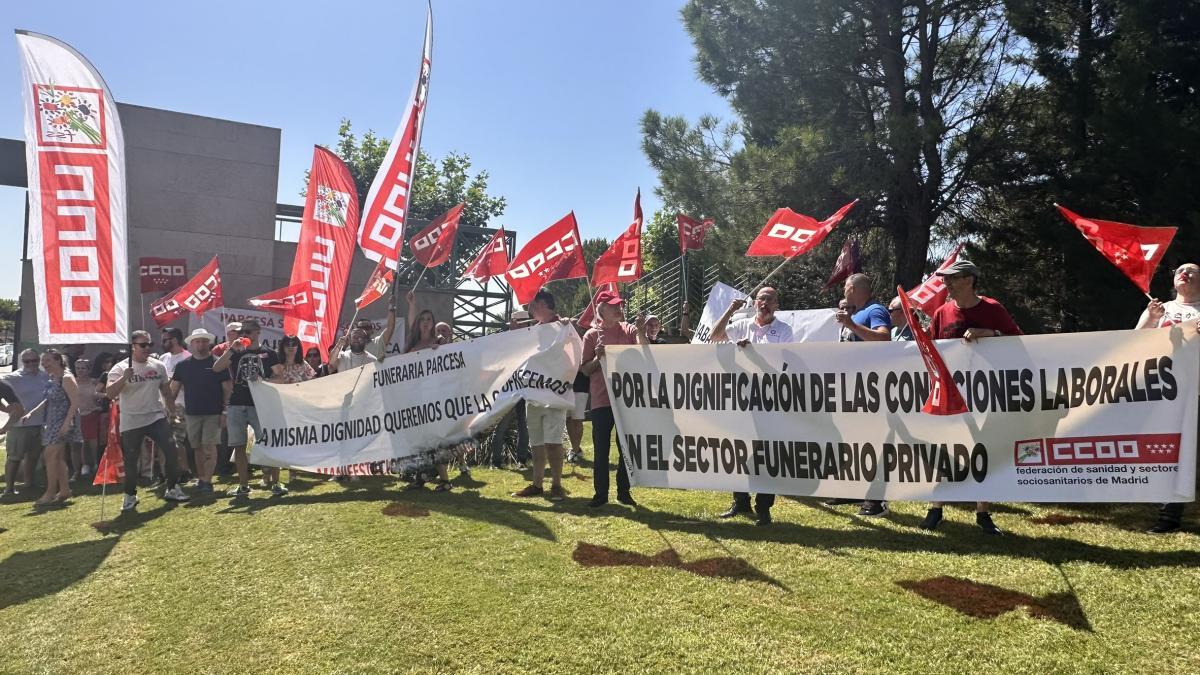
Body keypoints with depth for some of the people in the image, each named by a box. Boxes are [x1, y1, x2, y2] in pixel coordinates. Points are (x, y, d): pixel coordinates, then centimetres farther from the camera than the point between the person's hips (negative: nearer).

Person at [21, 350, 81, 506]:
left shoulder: (66, 378, -14)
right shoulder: (51, 378, 12)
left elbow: (75, 402, -19)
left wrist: (67, 423, -24)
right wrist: (31, 413, 14)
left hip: (63, 421, -9)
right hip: (53, 422, 9)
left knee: (50, 454, -10)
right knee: (58, 456, 11)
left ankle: (51, 492, -3)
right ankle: (65, 490, 18)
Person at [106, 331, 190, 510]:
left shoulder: (159, 366, 6)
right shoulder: (120, 368, -7)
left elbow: (166, 391, 15)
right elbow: (110, 393, -18)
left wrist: (173, 413, 14)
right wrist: (124, 378, -32)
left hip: (157, 418, 3)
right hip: (131, 423, -3)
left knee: (171, 452, -5)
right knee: (130, 460, 6)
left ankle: (172, 489, 9)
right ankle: (130, 495, 23)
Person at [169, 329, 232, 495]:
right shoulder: (183, 365, 6)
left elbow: (228, 389, -4)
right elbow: (173, 390, 8)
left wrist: (225, 412, -9)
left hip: (213, 413, -3)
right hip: (191, 413, 3)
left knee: (209, 447, -6)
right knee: (197, 447, 10)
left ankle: (207, 481, -5)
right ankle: (200, 478, 20)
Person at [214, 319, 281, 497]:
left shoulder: (268, 354, 6)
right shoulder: (236, 354, 14)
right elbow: (216, 368, 0)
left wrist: (263, 381, -16)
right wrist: (231, 350, -9)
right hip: (236, 405, 3)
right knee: (239, 446, 5)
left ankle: (274, 483, -1)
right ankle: (243, 485, 13)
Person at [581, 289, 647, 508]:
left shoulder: (629, 330, 4)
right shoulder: (592, 335, 1)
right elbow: (585, 370, 1)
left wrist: (642, 333, -21)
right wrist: (598, 358, -16)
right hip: (601, 401, -1)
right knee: (601, 449, 4)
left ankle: (624, 491, 20)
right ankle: (601, 493, 15)